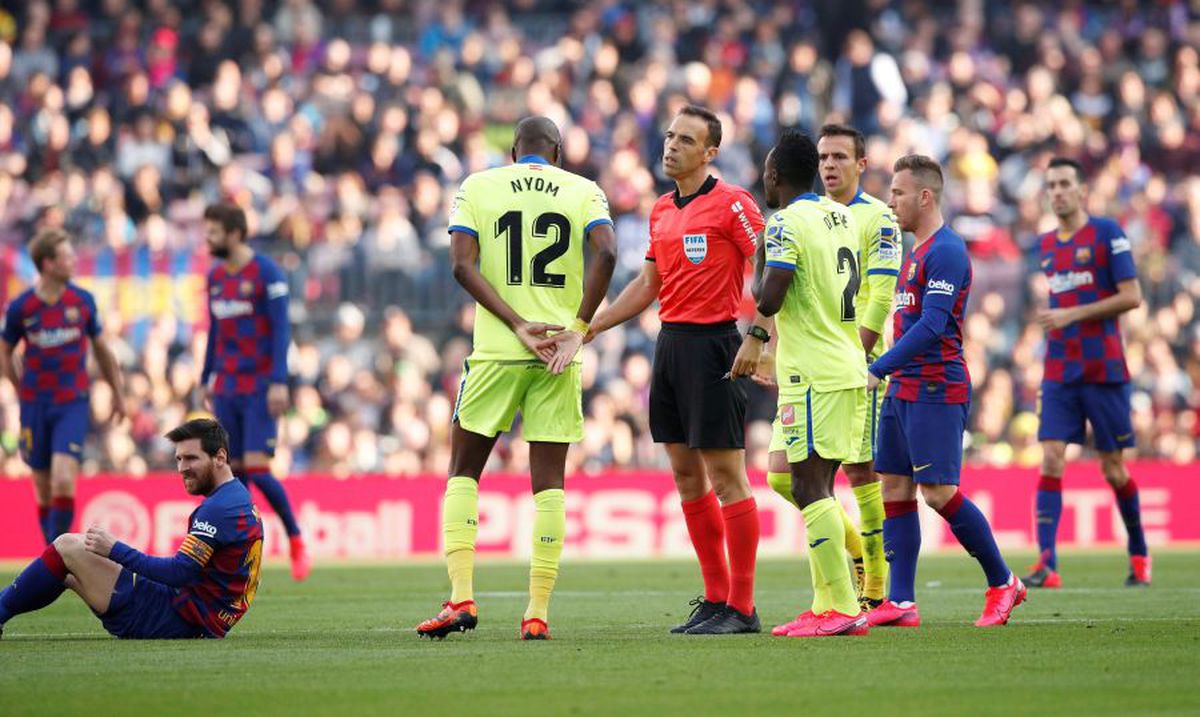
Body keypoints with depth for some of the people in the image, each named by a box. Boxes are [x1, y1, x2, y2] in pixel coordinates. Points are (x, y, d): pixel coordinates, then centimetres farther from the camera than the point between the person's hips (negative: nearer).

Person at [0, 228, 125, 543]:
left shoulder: (82, 301, -2)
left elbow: (102, 349, 12)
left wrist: (117, 393, 18)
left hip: (73, 403, 0)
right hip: (35, 407, 0)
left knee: (63, 481, -17)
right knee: (44, 490, 7)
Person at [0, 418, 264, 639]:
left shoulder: (219, 508, -15)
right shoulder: (241, 500, 16)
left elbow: (180, 573, -23)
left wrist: (116, 550, -15)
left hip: (181, 622, -10)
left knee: (67, 547, -5)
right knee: (67, 570, 18)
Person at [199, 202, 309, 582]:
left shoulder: (267, 272, -9)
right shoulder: (216, 276, 12)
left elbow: (281, 329, -13)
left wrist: (279, 382, -20)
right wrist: (206, 380, 20)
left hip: (260, 388, -6)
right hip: (226, 389, 6)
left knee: (256, 468, -14)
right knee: (234, 472, 2)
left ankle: (296, 540, 4)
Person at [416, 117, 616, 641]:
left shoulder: (477, 188, 8)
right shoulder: (584, 192, 7)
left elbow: (463, 265, -6)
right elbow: (605, 254, -11)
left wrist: (518, 325, -9)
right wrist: (578, 330, -7)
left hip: (496, 352, -1)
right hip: (560, 360, 1)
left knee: (464, 473, 11)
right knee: (549, 483, 5)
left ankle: (461, 597, -3)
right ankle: (538, 612, 0)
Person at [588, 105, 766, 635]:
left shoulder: (731, 204, -9)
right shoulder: (661, 211, 15)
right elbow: (647, 286, 22)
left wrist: (757, 337, -21)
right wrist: (590, 327, 17)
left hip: (712, 343, -8)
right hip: (670, 342, 8)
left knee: (725, 477, -6)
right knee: (686, 476, 9)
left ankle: (742, 608, -2)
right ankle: (715, 598, 15)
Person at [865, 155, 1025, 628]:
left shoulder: (946, 251, -13)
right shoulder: (915, 252, 17)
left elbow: (932, 325, -21)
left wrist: (878, 370, -22)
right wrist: (888, 375, 18)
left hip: (935, 391, -10)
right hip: (903, 389, 10)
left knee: (939, 492, -10)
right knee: (895, 490, 4)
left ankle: (1003, 583, 3)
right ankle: (900, 603, 3)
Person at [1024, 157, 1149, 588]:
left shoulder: (1106, 233, -6)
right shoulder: (1046, 244, 12)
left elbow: (1132, 297, -11)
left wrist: (1072, 315, -15)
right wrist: (1051, 321, 11)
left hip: (1104, 370, -4)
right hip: (1059, 372, 4)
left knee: (1113, 467, 3)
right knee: (1051, 459, -10)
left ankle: (1139, 554, 23)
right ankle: (1047, 564, -16)